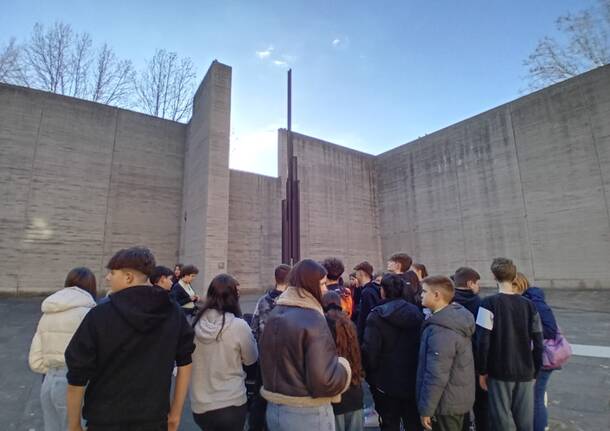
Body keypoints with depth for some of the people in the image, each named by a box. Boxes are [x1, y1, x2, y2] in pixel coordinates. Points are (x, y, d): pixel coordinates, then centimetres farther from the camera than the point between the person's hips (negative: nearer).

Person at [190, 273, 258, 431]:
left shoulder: (196, 322, -10)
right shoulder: (239, 325, -21)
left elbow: (189, 359, 7)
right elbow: (251, 359, -4)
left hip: (199, 405, 4)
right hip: (230, 404, -4)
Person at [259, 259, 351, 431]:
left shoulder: (274, 315, 3)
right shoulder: (313, 320, -23)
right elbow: (323, 380, -27)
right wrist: (343, 366, -9)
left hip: (274, 409, 7)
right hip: (308, 414, -7)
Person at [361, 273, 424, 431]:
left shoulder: (376, 316, -17)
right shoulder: (416, 312, -2)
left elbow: (370, 351, -20)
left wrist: (370, 376, -4)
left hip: (386, 382, -4)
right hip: (413, 381, 4)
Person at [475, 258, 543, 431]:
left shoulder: (489, 303, -13)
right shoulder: (529, 305, 0)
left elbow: (483, 342, -15)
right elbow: (538, 344, 3)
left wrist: (482, 371, -4)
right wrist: (535, 371, 14)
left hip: (499, 372, -4)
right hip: (526, 373, 4)